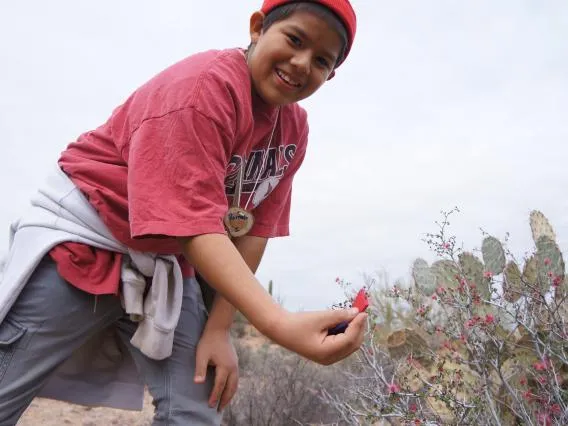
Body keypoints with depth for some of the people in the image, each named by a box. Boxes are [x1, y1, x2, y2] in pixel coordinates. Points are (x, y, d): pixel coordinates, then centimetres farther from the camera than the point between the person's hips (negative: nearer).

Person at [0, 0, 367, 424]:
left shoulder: (294, 129, 0)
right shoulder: (205, 85, -24)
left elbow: (252, 230, -1)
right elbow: (194, 223, -32)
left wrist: (219, 328, -8)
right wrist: (281, 324, -42)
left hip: (168, 266, 7)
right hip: (82, 240, -6)